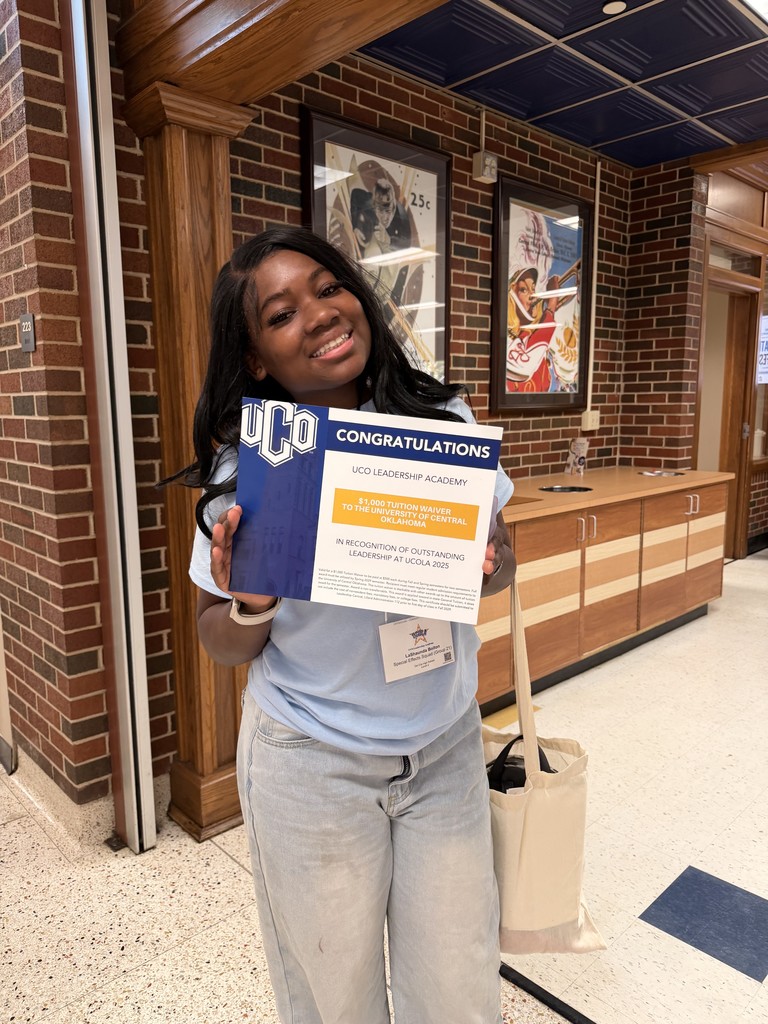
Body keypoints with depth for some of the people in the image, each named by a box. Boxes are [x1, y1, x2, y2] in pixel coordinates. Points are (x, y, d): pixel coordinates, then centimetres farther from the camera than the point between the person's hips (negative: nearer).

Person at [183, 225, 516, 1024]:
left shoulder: (443, 418, -7)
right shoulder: (246, 469, -13)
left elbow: (503, 558, 4)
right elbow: (221, 646, -3)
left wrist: (482, 569, -19)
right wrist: (249, 605, -25)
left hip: (446, 748, 2)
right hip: (313, 769, -2)